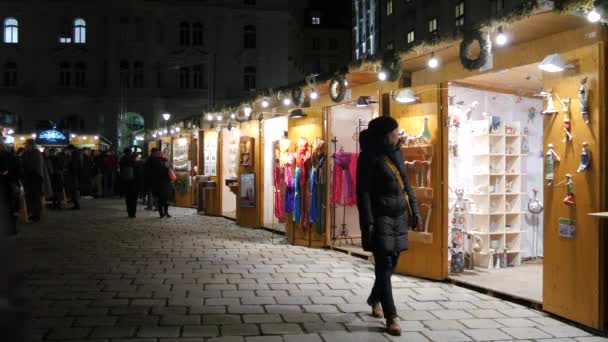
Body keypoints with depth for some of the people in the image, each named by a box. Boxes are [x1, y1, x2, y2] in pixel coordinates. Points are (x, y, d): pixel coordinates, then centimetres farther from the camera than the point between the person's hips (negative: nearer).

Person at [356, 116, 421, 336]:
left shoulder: (396, 153, 11)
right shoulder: (370, 157, -11)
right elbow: (363, 192, -14)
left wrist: (414, 209, 15)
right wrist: (367, 224, -20)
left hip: (400, 216, 7)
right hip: (381, 217, -7)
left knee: (391, 263, 14)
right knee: (385, 266, -5)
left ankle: (375, 299, 36)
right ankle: (391, 317, -1)